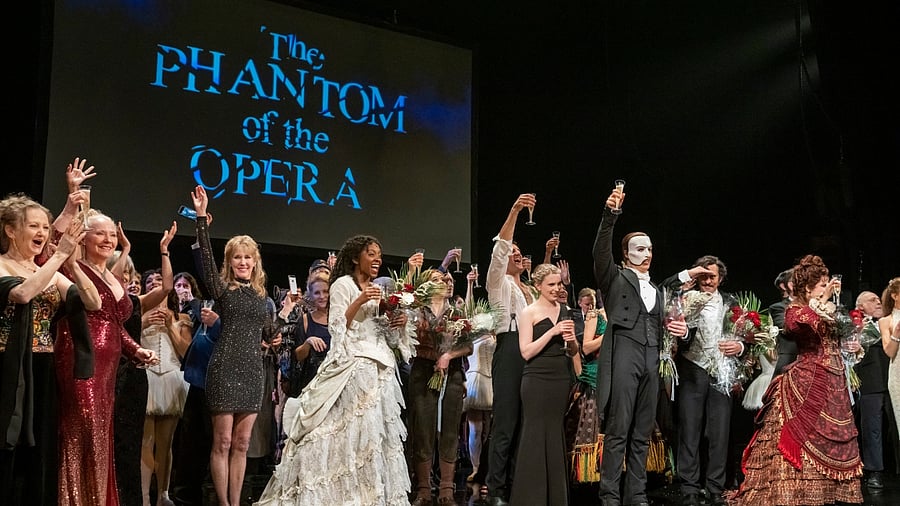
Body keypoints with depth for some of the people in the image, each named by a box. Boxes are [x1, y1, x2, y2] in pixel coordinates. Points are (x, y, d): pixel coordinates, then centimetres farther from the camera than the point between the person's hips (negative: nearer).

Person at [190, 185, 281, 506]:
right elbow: (206, 256, -15)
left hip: (252, 369, 5)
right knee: (223, 442, -3)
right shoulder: (223, 289, 0)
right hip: (225, 367, -5)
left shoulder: (260, 295, 15)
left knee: (242, 443, 7)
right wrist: (201, 217, -23)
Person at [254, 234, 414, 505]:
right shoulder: (343, 284, -1)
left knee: (377, 429, 3)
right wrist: (359, 302, -18)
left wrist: (399, 323, 4)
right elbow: (337, 327, -9)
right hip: (353, 365, -7)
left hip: (380, 368, 7)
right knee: (353, 428, -13)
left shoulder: (378, 290, 20)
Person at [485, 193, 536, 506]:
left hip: (532, 351, 7)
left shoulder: (528, 290, 28)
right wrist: (514, 212, -22)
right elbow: (500, 248, -11)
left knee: (523, 422, 4)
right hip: (510, 349, -7)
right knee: (505, 422, -10)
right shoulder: (499, 283, 6)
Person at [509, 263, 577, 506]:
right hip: (537, 379, -5)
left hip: (561, 377, 5)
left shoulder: (564, 311, 13)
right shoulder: (528, 313, -3)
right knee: (535, 434, -4)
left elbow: (573, 352, 17)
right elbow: (526, 352, -10)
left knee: (556, 433, 6)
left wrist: (571, 339, -5)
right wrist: (552, 331, -16)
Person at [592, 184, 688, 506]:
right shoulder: (615, 277, 7)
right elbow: (600, 252, -12)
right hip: (623, 356, -6)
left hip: (651, 361, 6)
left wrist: (677, 330, 5)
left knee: (642, 434, 5)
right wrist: (610, 214, -24)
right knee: (617, 431, -8)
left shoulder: (657, 291, 25)